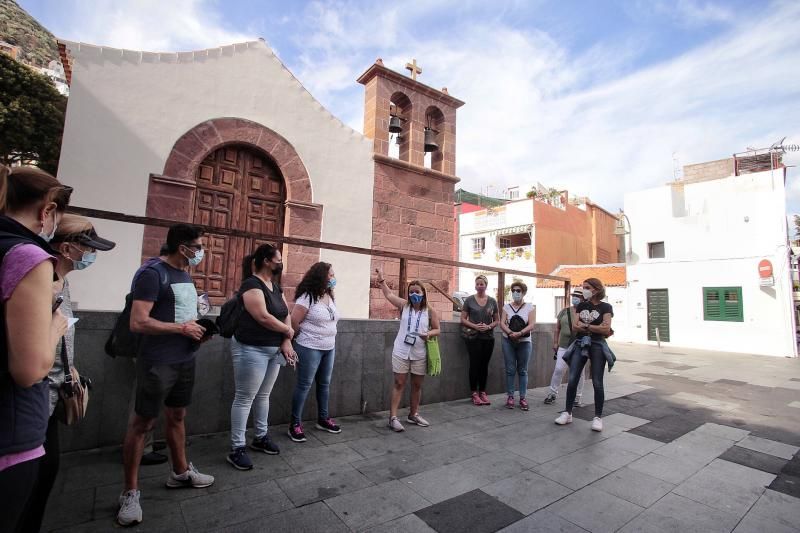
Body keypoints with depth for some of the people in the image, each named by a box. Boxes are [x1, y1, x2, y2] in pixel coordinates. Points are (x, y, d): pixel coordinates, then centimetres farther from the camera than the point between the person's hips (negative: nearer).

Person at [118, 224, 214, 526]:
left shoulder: (185, 275, 11)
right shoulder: (153, 274, -15)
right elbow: (138, 323, -22)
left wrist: (198, 329, 4)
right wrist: (182, 328, -16)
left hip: (185, 360, 8)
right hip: (158, 363, -8)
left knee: (177, 417, 18)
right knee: (141, 423, 5)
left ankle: (180, 473, 33)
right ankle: (130, 492, 20)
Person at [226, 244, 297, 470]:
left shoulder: (276, 286, 10)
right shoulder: (252, 284, -16)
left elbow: (286, 313, 8)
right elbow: (263, 317, -25)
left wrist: (286, 341, -5)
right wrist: (287, 330, -10)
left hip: (274, 350, 8)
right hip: (252, 349, -8)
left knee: (263, 395, 17)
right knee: (244, 398, 1)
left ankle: (261, 437, 31)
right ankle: (237, 448, 12)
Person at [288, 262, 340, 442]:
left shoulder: (329, 296, 7)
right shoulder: (307, 297, -17)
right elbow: (293, 322, -16)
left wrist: (328, 338, 11)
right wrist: (305, 337, -1)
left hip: (329, 347, 8)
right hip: (310, 348, -8)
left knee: (324, 383, 15)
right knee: (304, 385, 1)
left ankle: (323, 419, 29)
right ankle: (295, 423, 14)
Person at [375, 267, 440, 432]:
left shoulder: (429, 311, -4)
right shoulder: (404, 305, -1)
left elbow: (437, 329, 3)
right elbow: (388, 294, 5)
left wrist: (429, 334, -18)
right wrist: (381, 278, -1)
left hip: (419, 354, 1)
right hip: (401, 352, -1)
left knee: (417, 385, 14)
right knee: (399, 384, 3)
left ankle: (413, 414, 31)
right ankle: (393, 417, 7)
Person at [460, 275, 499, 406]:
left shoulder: (492, 301, 5)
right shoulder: (469, 300, -1)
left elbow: (497, 320, 9)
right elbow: (463, 319, -1)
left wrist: (489, 326, -11)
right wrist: (475, 326, -16)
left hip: (488, 337, 3)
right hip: (473, 337, -2)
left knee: (484, 365, 9)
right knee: (474, 364, 0)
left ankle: (482, 392, 21)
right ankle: (474, 393, 11)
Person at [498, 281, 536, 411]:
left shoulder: (530, 307, 2)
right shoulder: (507, 306, 6)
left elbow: (532, 325, -8)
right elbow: (502, 323, -2)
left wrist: (519, 333, -22)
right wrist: (510, 333, -21)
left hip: (524, 342, -1)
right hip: (508, 341, 1)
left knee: (523, 371, 5)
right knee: (510, 370, 3)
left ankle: (523, 398, 12)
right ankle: (510, 397, 11)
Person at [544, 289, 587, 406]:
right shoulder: (564, 311, 7)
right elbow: (557, 328, 11)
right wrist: (555, 342, 8)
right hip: (564, 346, 2)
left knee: (579, 372, 7)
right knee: (558, 369, -2)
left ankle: (578, 397, 21)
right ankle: (553, 393, 12)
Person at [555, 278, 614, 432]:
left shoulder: (606, 307, 0)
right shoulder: (581, 306, 11)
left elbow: (606, 329, -12)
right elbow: (575, 326, 1)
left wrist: (585, 325, -6)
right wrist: (597, 328, -8)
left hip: (597, 345, -3)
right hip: (580, 344, 3)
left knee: (597, 383, 0)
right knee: (572, 380, -1)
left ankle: (598, 417, 12)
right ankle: (568, 413, 8)